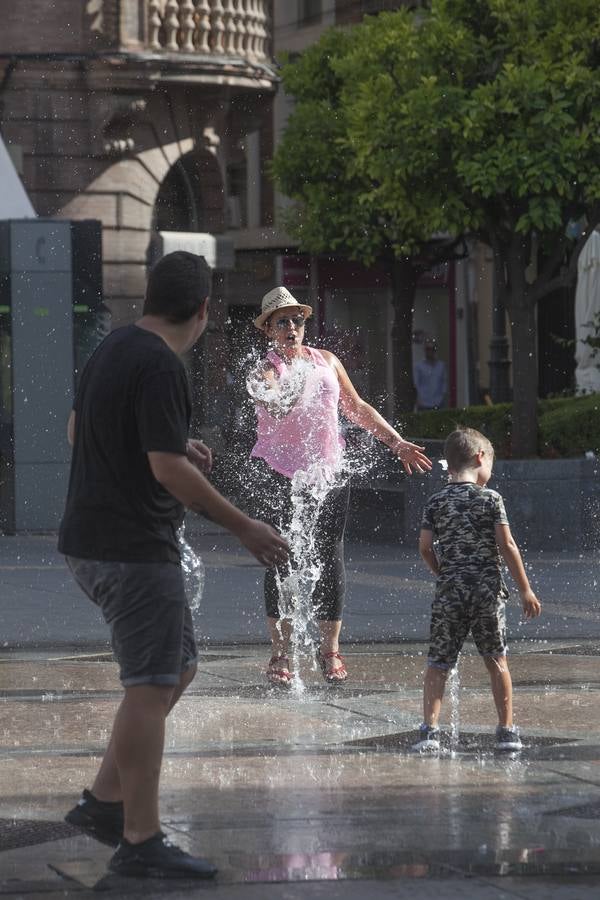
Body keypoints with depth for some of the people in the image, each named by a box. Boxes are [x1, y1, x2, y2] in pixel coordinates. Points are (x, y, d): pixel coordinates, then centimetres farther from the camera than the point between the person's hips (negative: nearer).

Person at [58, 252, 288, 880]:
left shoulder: (112, 350, 12)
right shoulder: (160, 366, -18)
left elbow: (76, 429, 26)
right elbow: (168, 469, -22)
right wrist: (243, 527, -16)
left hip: (90, 542, 10)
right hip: (134, 550, -10)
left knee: (177, 667, 17)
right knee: (151, 686, -7)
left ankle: (104, 801, 18)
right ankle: (140, 841, -6)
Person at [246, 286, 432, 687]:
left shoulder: (326, 361, 9)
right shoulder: (265, 372, -7)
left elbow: (358, 408, 18)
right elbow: (276, 409, -28)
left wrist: (398, 443, 16)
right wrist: (278, 398, -50)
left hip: (328, 474, 4)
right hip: (279, 476, -4)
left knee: (330, 560, 2)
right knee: (283, 562, -5)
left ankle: (330, 650, 12)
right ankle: (280, 653, 2)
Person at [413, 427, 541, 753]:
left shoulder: (436, 503, 4)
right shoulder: (490, 499, -2)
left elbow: (425, 546, -2)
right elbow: (507, 546, -5)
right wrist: (525, 590, 0)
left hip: (449, 591, 1)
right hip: (488, 590, -1)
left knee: (438, 663, 4)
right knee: (496, 661, 10)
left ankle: (429, 729, -7)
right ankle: (507, 730, 11)